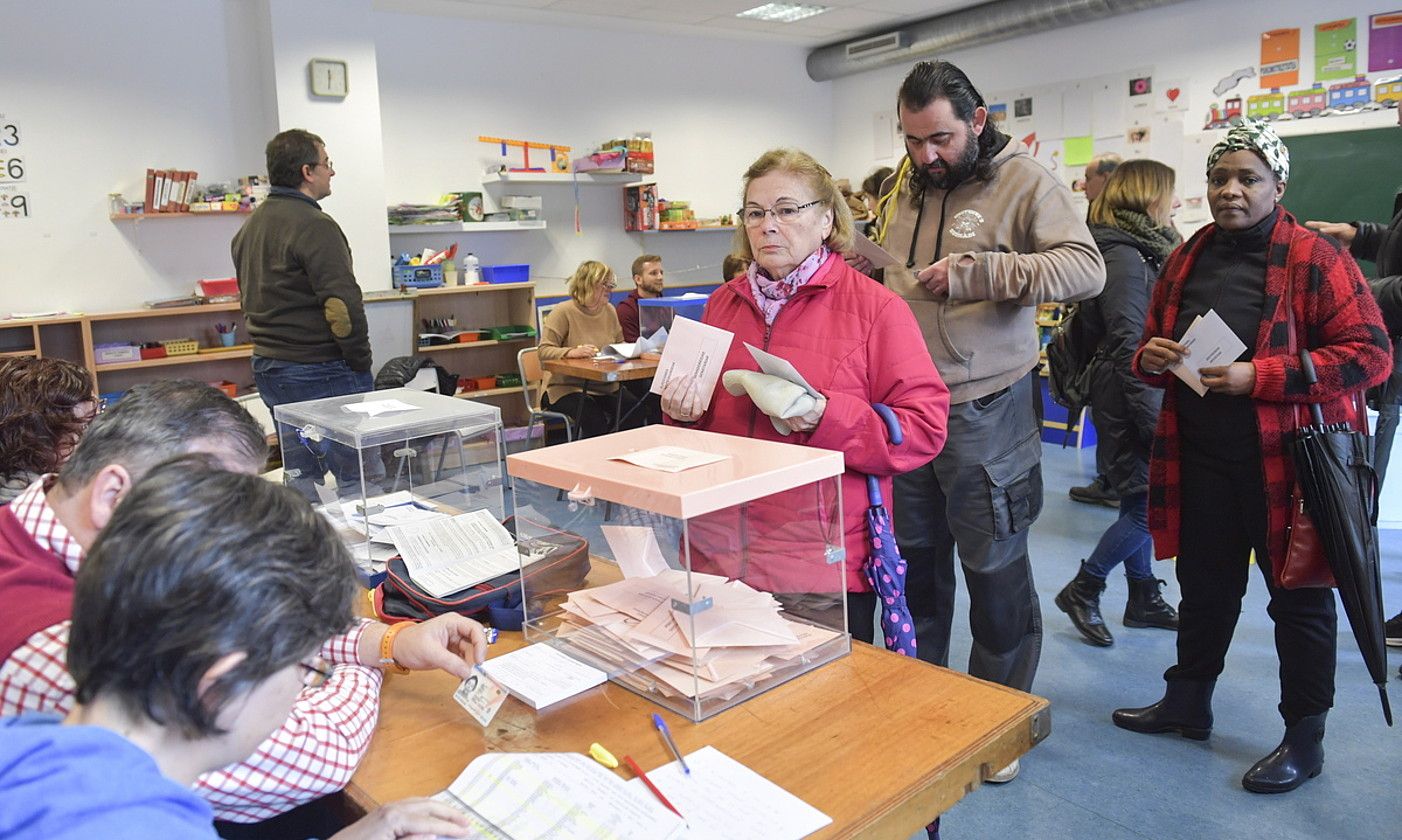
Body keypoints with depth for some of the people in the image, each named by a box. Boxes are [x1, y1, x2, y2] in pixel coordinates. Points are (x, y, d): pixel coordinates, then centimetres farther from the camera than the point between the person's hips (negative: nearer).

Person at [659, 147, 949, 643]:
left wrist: (825, 416, -22)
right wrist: (685, 412, -2)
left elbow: (925, 426, -10)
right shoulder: (723, 303, 10)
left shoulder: (876, 307, -5)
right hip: (723, 550, 5)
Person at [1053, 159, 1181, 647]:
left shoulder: (1146, 251, 15)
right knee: (1149, 502, -6)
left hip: (1140, 397, 10)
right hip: (1127, 399, -10)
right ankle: (1081, 591, 7)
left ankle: (1143, 598, 26)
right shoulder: (1124, 256, -15)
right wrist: (1156, 419, -20)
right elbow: (1128, 346, -21)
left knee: (1141, 500, 15)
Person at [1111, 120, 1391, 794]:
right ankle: (1187, 703, 35)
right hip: (1199, 459, 6)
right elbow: (1153, 349, 19)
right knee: (1203, 586, 18)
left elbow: (1369, 352, -13)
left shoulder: (1316, 258, -8)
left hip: (1285, 461, -5)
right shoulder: (1186, 260, 10)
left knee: (1298, 598, 8)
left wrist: (1260, 376, -22)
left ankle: (1305, 740, 23)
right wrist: (1151, 357, -6)